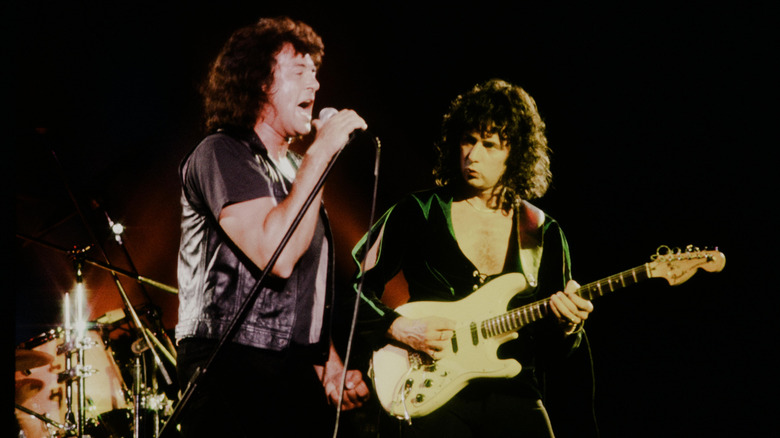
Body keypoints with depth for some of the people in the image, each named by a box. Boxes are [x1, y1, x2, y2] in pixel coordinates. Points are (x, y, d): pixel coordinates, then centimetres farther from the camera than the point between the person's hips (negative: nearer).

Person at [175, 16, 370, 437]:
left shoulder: (293, 167, 19)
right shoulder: (220, 154, -8)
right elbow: (277, 256, -23)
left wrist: (329, 363, 12)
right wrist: (320, 153, -18)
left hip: (298, 374, 8)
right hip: (233, 373, -8)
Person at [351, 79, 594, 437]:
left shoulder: (544, 235, 9)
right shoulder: (418, 213, 3)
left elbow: (550, 351, 12)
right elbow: (358, 290, 5)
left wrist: (567, 327, -8)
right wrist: (400, 328, -10)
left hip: (515, 400, 2)